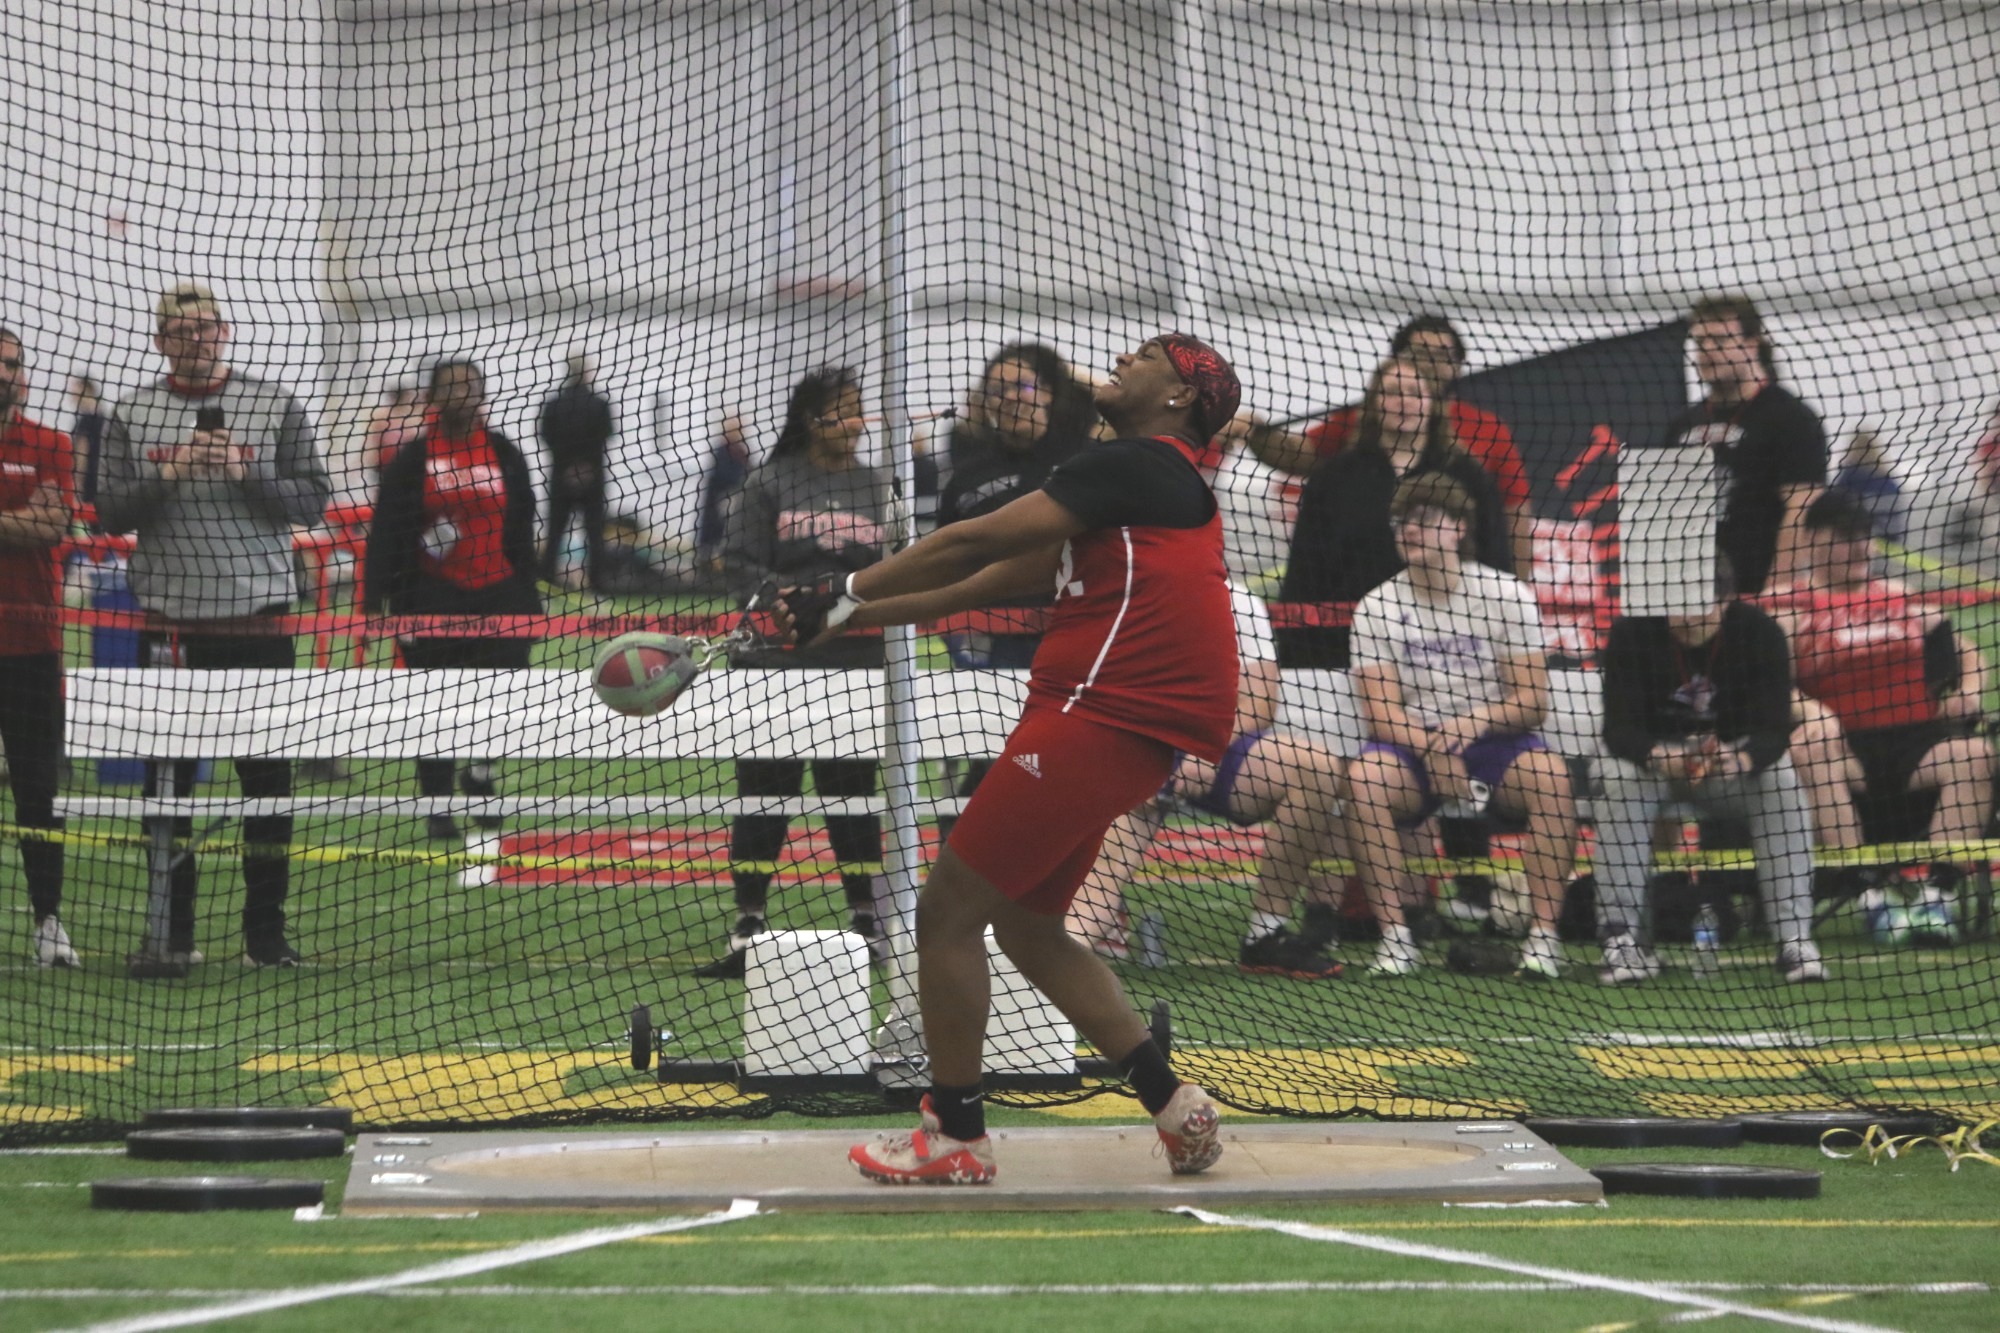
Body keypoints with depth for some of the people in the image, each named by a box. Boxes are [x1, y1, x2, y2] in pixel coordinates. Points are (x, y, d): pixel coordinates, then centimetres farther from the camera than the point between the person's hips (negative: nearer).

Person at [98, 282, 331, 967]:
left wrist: (245, 473, -15)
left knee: (267, 775, 1)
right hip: (168, 619, 1)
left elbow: (312, 500, 0)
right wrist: (167, 475, -14)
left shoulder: (276, 407, 3)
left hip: (258, 611, -1)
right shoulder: (133, 415, 6)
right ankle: (172, 930, 13)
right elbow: (110, 512, 2)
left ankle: (266, 930, 8)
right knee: (168, 775, 5)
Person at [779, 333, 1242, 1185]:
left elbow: (977, 542, -11)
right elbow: (992, 581, 22)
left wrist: (846, 594, -4)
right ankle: (1174, 1107, 14)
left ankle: (955, 1137, 1)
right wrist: (851, 616, 18)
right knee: (1025, 924, 17)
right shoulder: (1157, 481, 23)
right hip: (1126, 729, 10)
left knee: (948, 912, -6)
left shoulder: (1141, 465, -8)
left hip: (1101, 720, -10)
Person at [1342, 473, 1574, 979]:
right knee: (1364, 775, -32)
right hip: (1412, 749, 1)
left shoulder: (1507, 596, -1)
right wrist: (1432, 751, -27)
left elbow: (1532, 701, -6)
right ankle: (1394, 934, -28)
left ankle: (1544, 933, -29)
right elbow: (1381, 710, -8)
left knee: (1549, 773, -33)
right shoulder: (1377, 608, 1)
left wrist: (1476, 722, -26)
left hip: (1494, 744, 0)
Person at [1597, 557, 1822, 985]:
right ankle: (1622, 938, -29)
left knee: (1782, 780, -29)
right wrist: (1658, 756, -48)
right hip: (1654, 757, -1)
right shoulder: (1631, 633, -18)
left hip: (1733, 758, 1)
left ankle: (1795, 939, -27)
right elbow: (1618, 729, -25)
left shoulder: (1759, 633, -17)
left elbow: (1775, 731, -25)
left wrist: (1743, 759, -49)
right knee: (1620, 778, -32)